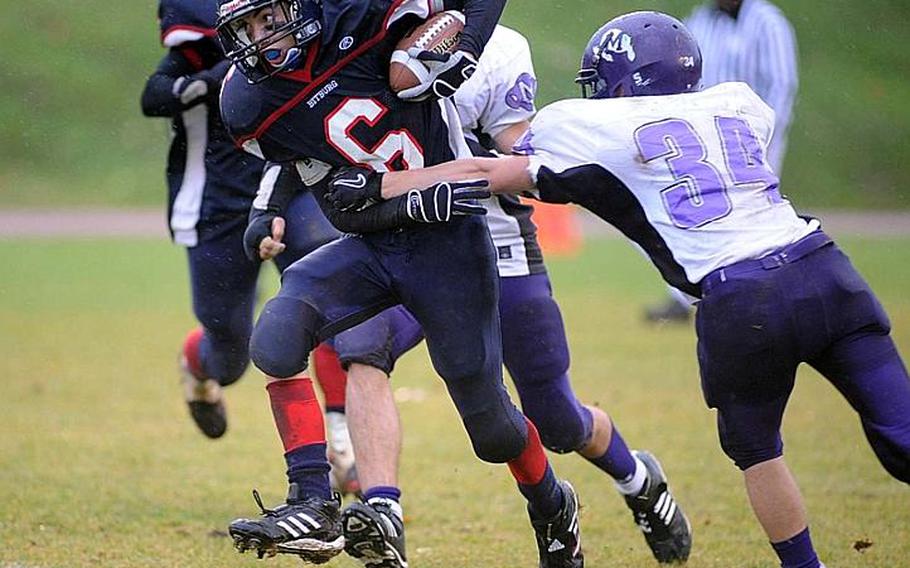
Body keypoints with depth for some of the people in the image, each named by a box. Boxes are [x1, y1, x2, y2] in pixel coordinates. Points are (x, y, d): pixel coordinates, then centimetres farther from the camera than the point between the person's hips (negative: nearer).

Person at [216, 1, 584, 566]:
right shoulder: (252, 108, -8)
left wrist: (462, 54, -22)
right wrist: (418, 202, -23)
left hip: (447, 243, -3)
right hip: (372, 244, 3)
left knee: (488, 418, 4)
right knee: (276, 339, -21)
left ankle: (553, 509, 34)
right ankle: (313, 506, -17)